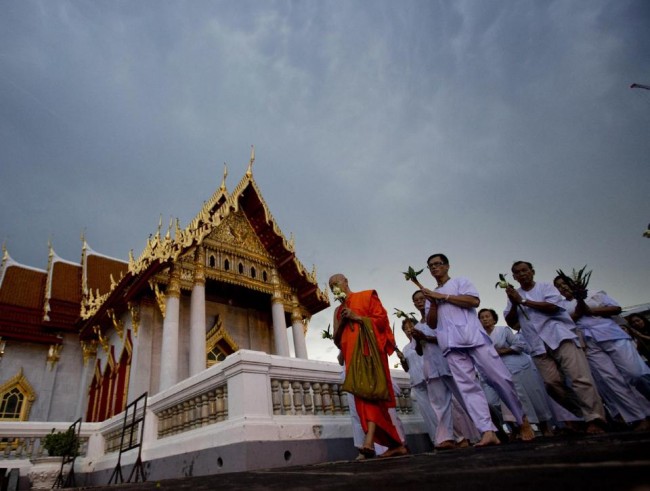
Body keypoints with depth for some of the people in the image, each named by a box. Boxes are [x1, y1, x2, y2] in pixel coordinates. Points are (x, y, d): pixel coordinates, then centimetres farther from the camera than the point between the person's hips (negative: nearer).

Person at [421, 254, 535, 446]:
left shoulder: (460, 281, 14)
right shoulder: (432, 295, 24)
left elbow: (474, 301, -5)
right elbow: (432, 324, 15)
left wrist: (443, 296, -5)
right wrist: (433, 302, -1)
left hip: (473, 336, -3)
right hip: (451, 344, 3)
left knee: (500, 378, -3)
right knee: (468, 387, -8)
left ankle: (522, 420, 16)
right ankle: (488, 432, -11)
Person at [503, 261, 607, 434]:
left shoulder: (546, 287, 9)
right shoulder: (514, 296, 17)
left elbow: (552, 306, -10)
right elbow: (511, 323, 9)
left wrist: (523, 301, -8)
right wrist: (514, 303, -7)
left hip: (559, 336, -3)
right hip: (538, 345, 3)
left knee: (579, 377, -13)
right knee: (552, 383, -5)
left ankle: (594, 420, -12)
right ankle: (582, 415, 10)